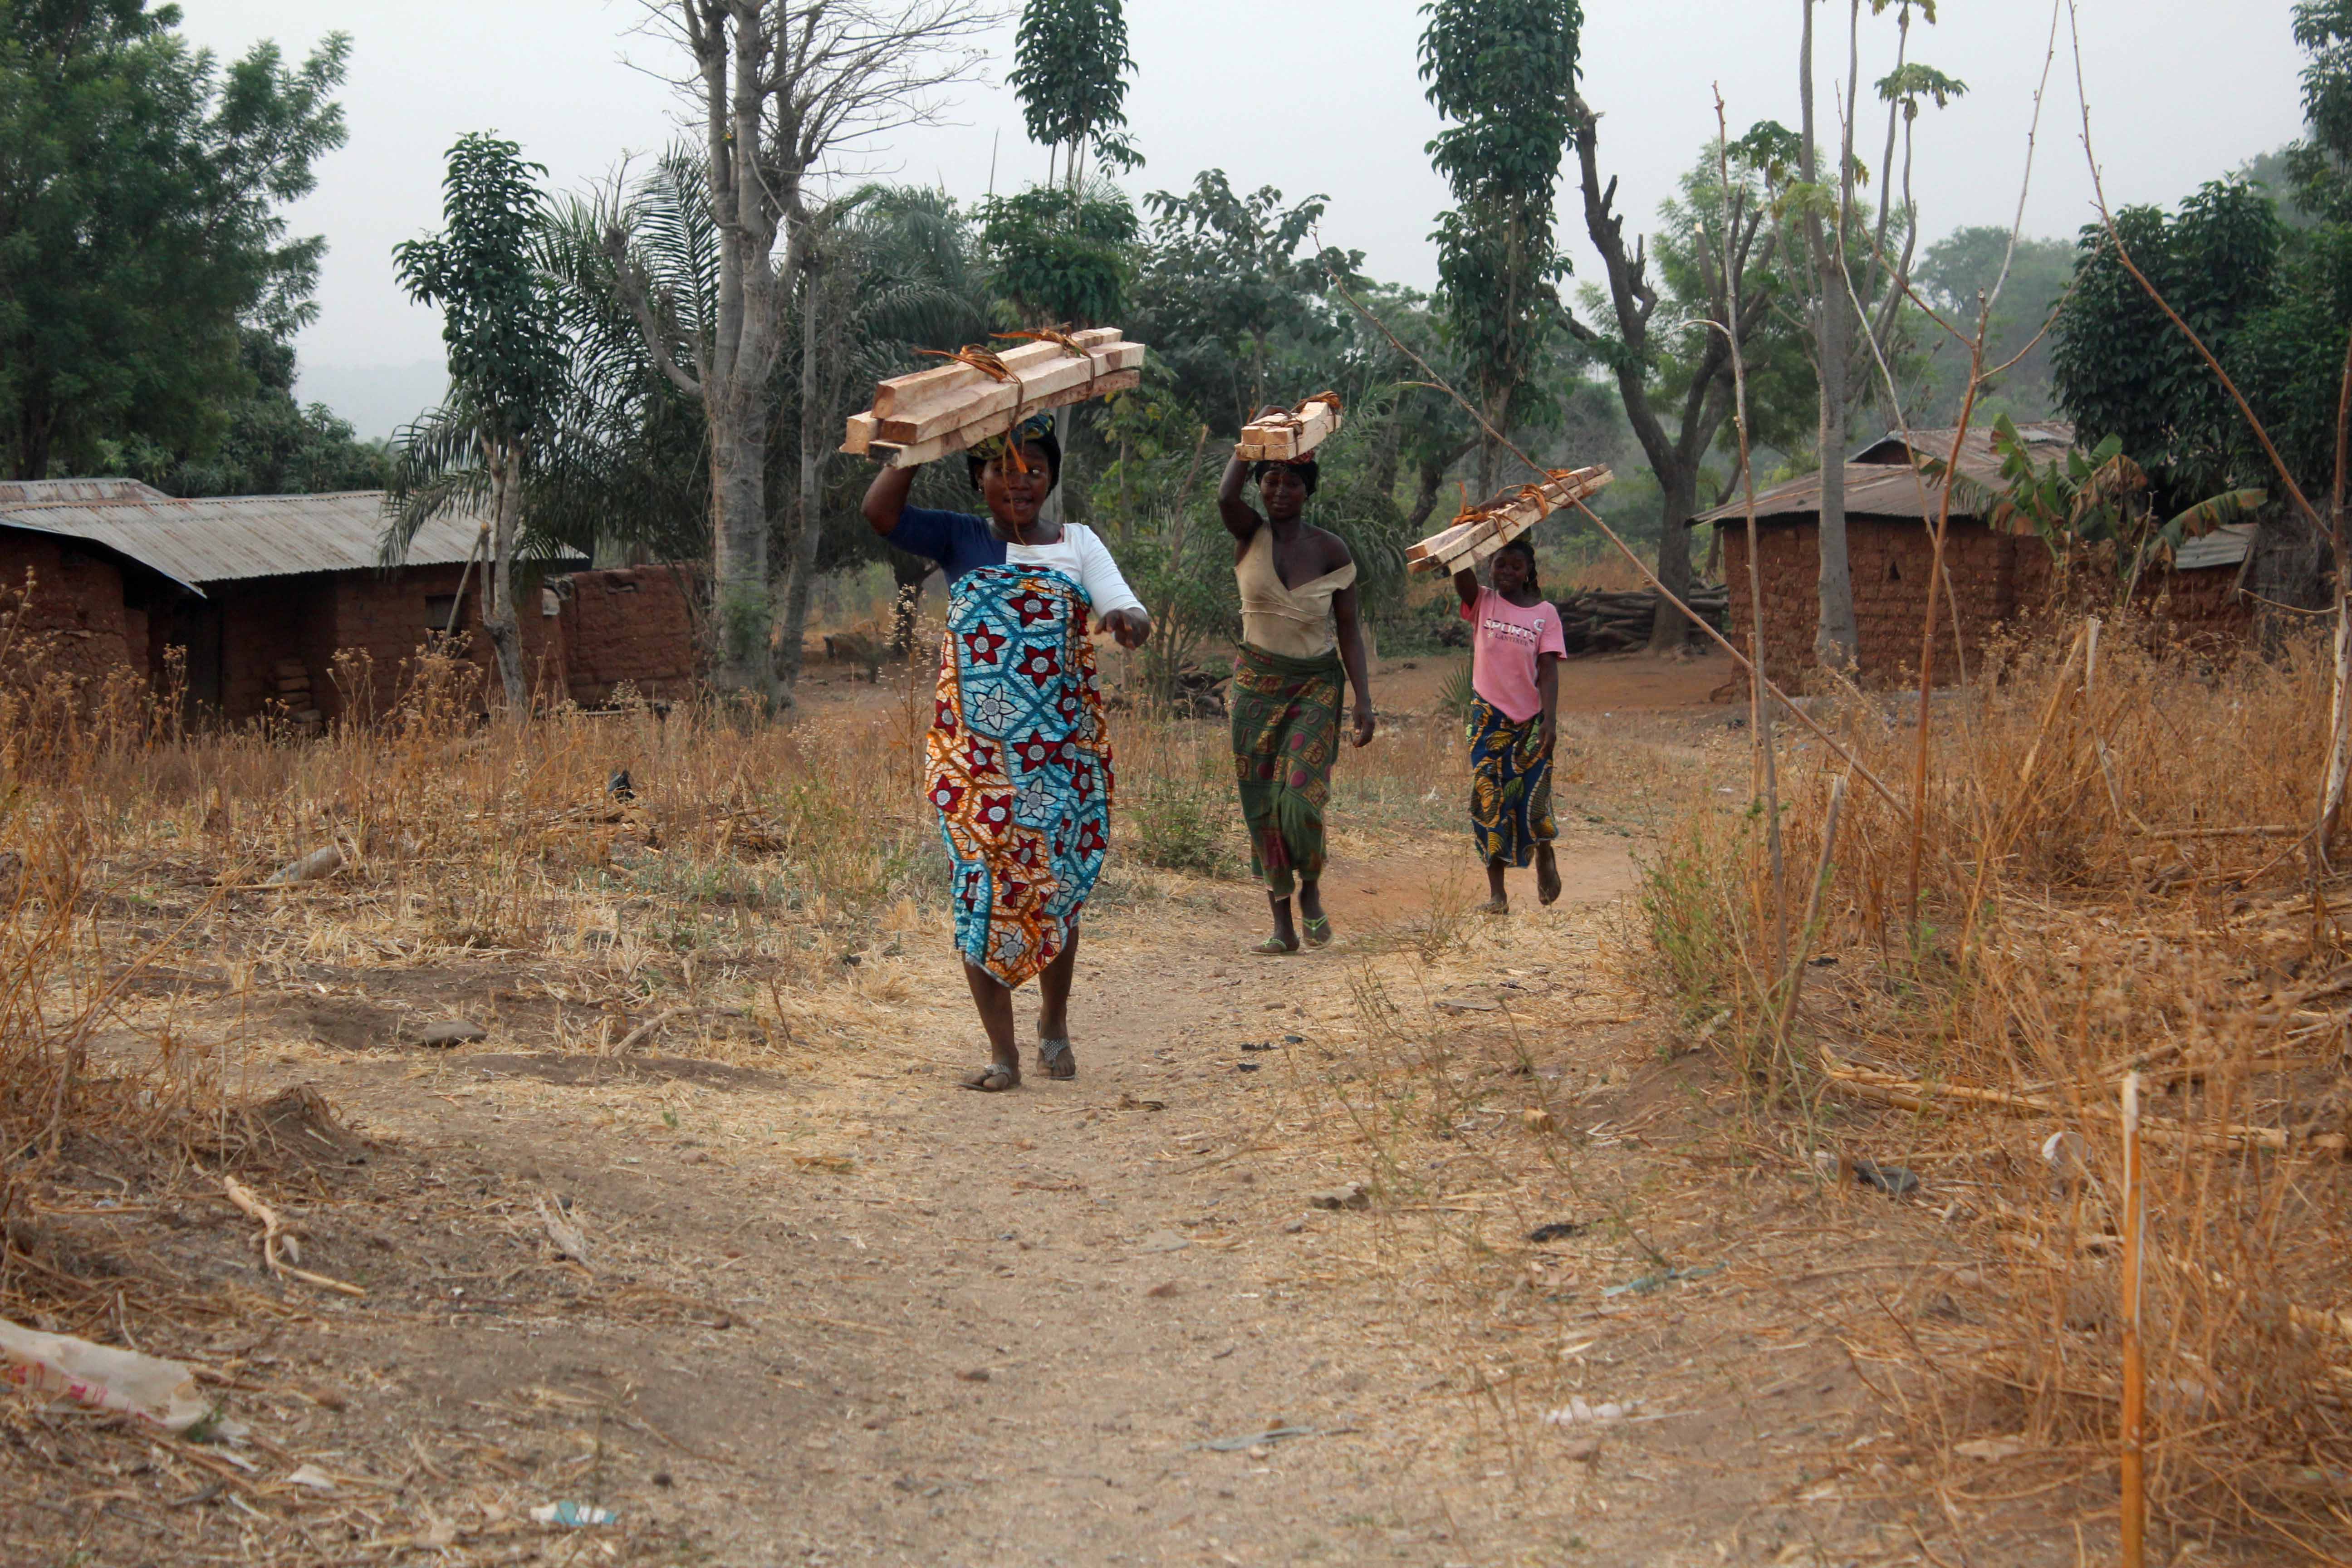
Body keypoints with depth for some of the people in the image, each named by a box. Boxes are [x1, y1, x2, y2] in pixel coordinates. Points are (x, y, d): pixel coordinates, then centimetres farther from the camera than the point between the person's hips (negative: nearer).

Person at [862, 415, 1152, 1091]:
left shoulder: (1078, 545, 7)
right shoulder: (960, 540, 4)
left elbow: (1126, 609, -6)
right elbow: (880, 510, -11)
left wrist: (1129, 618, -30)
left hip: (1061, 749, 1)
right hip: (976, 748, -1)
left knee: (1057, 883, 9)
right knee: (983, 884, -4)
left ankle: (1054, 1023, 32)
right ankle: (1002, 1052, 2)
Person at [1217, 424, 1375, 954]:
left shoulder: (1331, 550, -3)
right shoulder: (1251, 534, -2)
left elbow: (1348, 630, 0)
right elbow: (1226, 497, -25)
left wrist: (1364, 700, -6)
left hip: (1317, 683, -2)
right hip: (1258, 681, 2)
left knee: (1300, 797, -17)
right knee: (1262, 806, 1)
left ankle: (1311, 889, 11)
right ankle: (1282, 926, 9)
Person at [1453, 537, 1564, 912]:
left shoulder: (1545, 613, 1)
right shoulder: (1482, 603, 3)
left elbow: (1548, 669, -5)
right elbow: (1460, 568, -15)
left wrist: (1550, 720, -15)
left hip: (1531, 718, -1)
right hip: (1489, 716, 1)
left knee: (1533, 799, -3)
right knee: (1489, 800, -2)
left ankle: (1545, 859, 30)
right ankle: (1497, 893, 4)